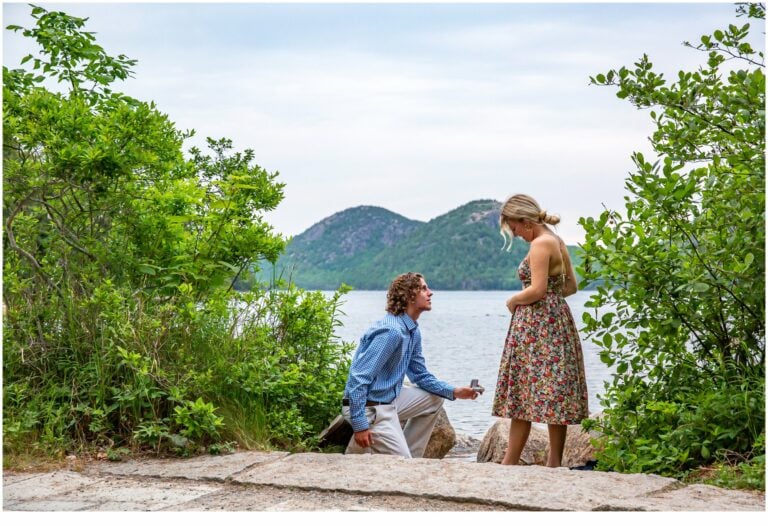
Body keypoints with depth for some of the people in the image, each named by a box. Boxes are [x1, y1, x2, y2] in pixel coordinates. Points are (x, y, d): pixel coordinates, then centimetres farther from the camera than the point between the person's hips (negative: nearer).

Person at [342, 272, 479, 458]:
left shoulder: (413, 331, 8)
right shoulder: (392, 331, -23)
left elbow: (421, 375, 19)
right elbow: (359, 377, -26)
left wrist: (453, 392, 5)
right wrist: (360, 425, -27)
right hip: (371, 408, -10)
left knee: (433, 399, 19)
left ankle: (410, 457, 18)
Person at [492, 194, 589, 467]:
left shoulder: (540, 244, -14)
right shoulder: (557, 241, 14)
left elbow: (537, 290, -21)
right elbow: (571, 287, 19)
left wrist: (513, 301, -5)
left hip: (536, 325, -10)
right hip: (557, 319, 10)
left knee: (522, 392, -5)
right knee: (554, 394, 8)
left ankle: (511, 461, -1)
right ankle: (555, 461, 10)